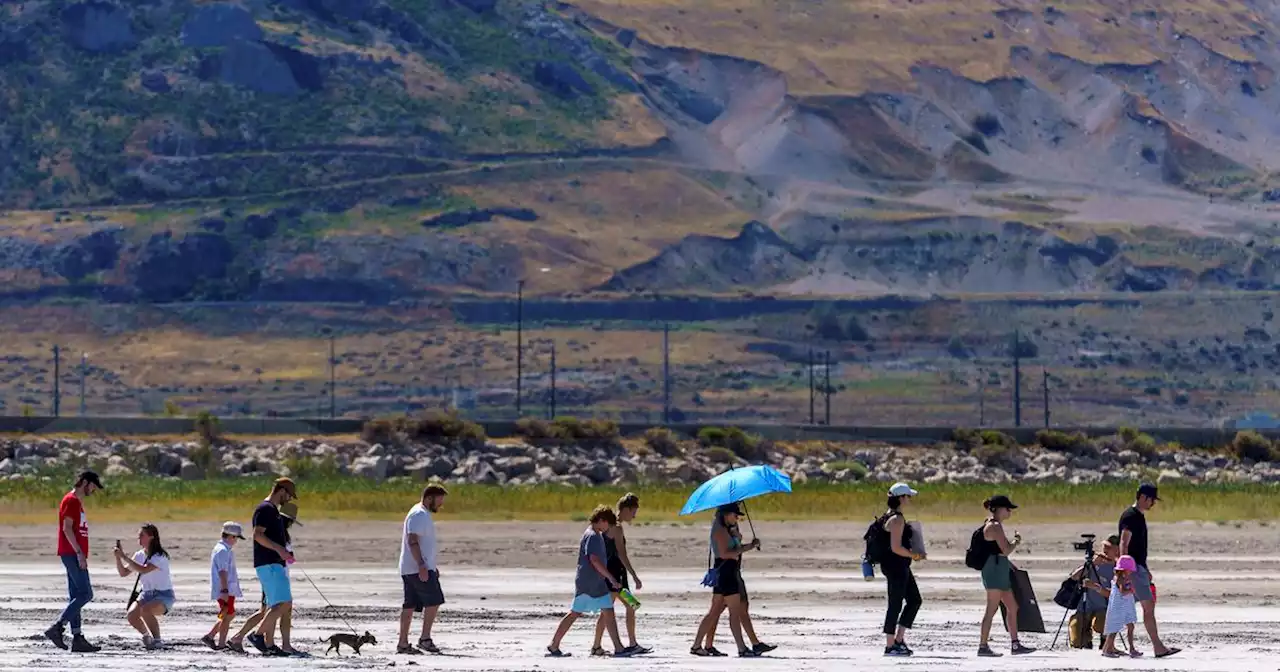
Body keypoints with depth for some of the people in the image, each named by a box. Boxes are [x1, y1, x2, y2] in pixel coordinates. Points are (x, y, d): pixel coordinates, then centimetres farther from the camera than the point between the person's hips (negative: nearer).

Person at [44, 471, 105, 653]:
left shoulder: (77, 502, 21)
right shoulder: (71, 500, -9)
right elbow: (67, 528, -17)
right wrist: (79, 553, -22)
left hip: (75, 555, 10)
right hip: (72, 554, -10)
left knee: (76, 597, 6)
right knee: (85, 594, -14)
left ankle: (77, 639, 5)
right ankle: (57, 627, -17)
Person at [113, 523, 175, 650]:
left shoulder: (160, 556, -17)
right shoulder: (139, 555, 6)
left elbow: (143, 570, -32)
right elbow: (123, 572, 6)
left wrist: (124, 556, -30)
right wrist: (118, 557, -11)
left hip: (164, 595, -7)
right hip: (147, 594, 7)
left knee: (145, 610, -35)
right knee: (132, 614, -19)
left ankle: (157, 639, -16)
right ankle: (147, 636, 10)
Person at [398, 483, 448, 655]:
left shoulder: (423, 515, 22)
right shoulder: (419, 515, -12)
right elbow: (412, 541, -21)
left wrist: (432, 566, 29)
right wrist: (422, 566, -27)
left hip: (410, 570, 11)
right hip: (418, 569, -11)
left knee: (409, 606, 8)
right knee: (434, 601, -11)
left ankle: (403, 643, 8)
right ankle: (425, 639, -12)